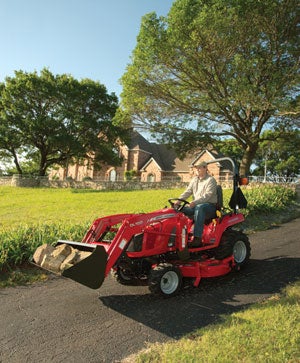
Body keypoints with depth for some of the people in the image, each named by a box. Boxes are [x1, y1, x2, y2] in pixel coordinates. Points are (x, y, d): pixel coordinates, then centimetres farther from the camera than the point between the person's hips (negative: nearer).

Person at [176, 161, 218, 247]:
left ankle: (197, 238, -41)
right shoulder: (194, 180, 17)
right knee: (181, 210, -17)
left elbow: (208, 195, -20)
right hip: (196, 205, 7)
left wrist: (195, 202, -34)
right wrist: (179, 200, -10)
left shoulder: (211, 180, -6)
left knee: (199, 208, -39)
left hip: (210, 205, -6)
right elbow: (187, 192, 9)